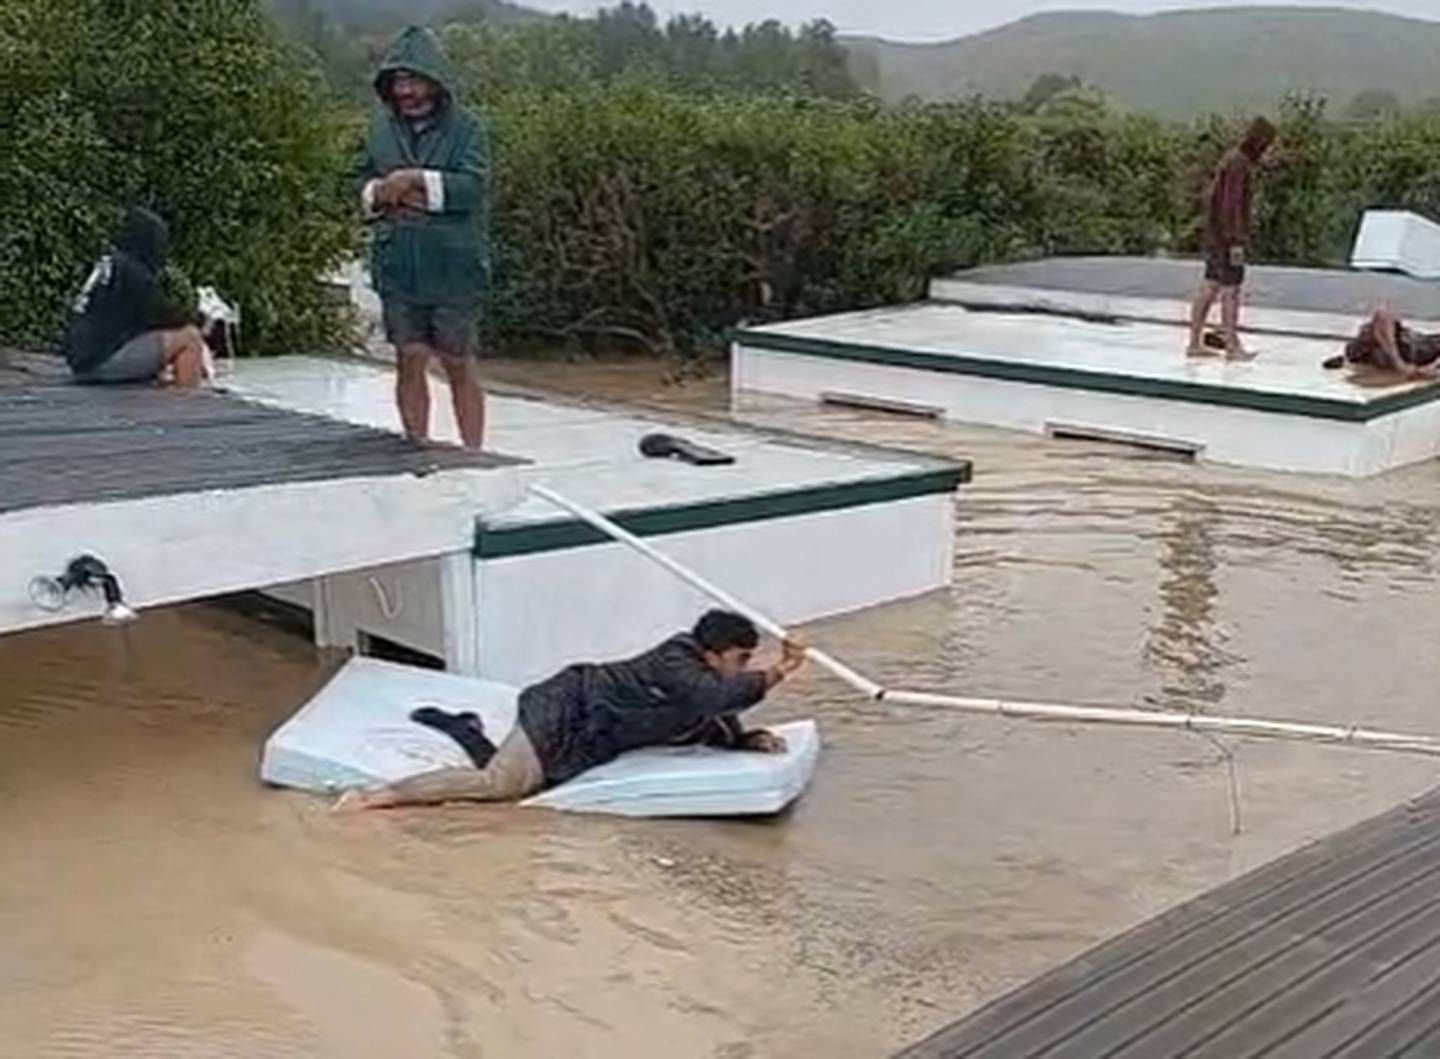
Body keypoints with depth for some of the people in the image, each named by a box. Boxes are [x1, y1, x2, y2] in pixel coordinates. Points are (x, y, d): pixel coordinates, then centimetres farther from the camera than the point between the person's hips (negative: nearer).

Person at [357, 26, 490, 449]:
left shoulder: (466, 128, -4)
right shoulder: (381, 126, 9)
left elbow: (474, 185, -16)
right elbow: (365, 181, 16)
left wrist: (417, 180, -19)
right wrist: (381, 194, -6)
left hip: (454, 267, -3)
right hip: (398, 267, 3)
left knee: (459, 365, 5)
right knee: (411, 362, 8)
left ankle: (473, 454, 14)